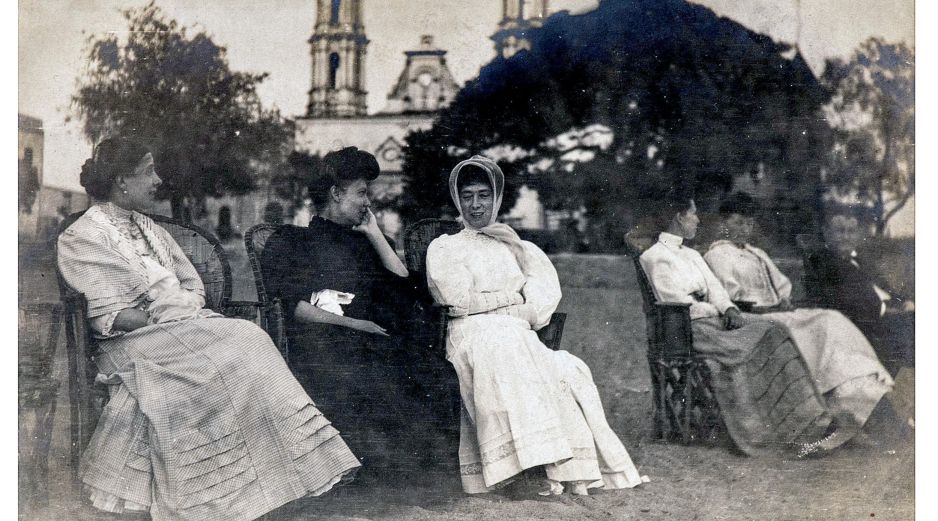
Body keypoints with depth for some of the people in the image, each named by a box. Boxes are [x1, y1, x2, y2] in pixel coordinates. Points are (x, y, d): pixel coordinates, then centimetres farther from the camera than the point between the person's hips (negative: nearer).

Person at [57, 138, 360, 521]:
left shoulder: (145, 226, 22)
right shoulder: (82, 238, -3)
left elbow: (192, 284, 19)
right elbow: (108, 317, -13)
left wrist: (190, 311, -1)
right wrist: (165, 321, -16)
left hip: (185, 326, 7)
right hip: (135, 342, -7)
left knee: (249, 338, -21)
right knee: (217, 362, -31)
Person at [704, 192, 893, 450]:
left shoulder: (756, 253, 27)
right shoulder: (717, 255, 0)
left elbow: (782, 284, 23)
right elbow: (729, 298, -10)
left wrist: (785, 302, 0)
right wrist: (766, 307, -15)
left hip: (776, 313, 8)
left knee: (830, 320, -15)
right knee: (816, 328, -27)